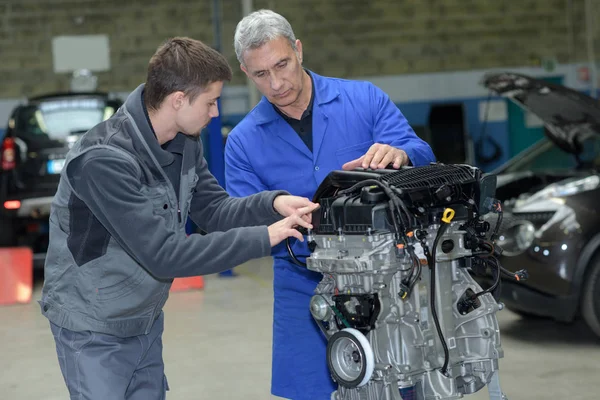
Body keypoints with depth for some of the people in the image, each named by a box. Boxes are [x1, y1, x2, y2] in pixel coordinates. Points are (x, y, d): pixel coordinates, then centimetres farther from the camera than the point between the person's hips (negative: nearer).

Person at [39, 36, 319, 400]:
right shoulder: (104, 160, -30)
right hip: (95, 331, -7)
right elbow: (164, 255, -31)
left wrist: (273, 203, -16)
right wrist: (263, 238, -27)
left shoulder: (184, 142, -4)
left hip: (147, 322, 8)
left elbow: (214, 210, 4)